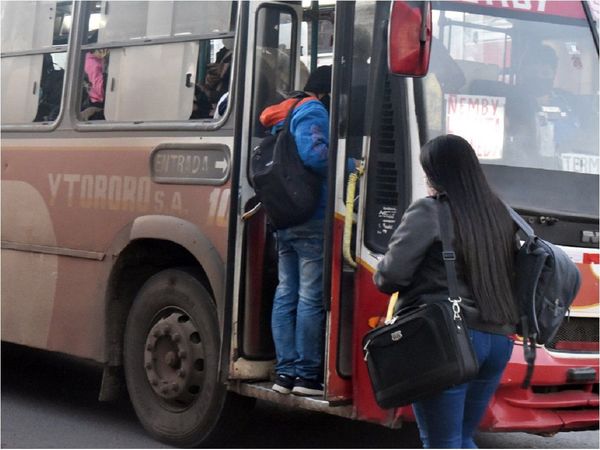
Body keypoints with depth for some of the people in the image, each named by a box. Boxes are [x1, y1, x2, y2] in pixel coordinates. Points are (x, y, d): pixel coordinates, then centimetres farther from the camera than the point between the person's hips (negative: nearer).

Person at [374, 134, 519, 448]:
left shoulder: (428, 213, -8)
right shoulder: (498, 214, 12)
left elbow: (392, 275, -11)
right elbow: (515, 276, 16)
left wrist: (381, 277, 10)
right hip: (498, 339, 7)